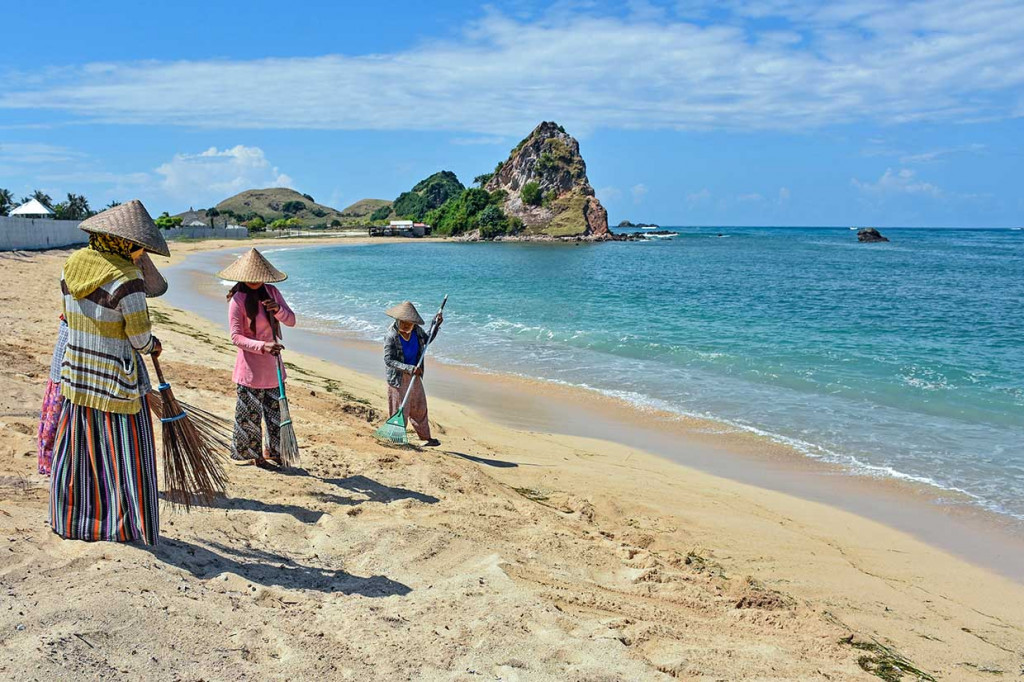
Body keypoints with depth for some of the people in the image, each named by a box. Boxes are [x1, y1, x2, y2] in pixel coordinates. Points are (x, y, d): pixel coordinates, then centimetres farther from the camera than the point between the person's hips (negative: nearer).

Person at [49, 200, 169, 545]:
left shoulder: (72, 266, 0)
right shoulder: (126, 280, -22)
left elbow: (75, 318, 11)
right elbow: (141, 339, -17)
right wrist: (153, 345, 7)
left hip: (75, 371, 7)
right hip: (117, 377, -7)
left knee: (77, 446, 19)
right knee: (125, 452, 7)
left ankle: (70, 519, 33)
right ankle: (125, 524, 16)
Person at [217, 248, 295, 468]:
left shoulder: (271, 292, 4)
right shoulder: (238, 299, -13)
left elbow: (291, 320, 5)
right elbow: (236, 337, -16)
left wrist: (278, 310, -16)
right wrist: (262, 346, -29)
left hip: (272, 364, 6)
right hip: (251, 366, -6)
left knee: (275, 408, 13)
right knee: (250, 412, 3)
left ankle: (273, 450, 27)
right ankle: (251, 453, 18)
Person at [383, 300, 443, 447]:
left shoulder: (417, 330, -4)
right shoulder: (391, 336, -22)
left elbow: (427, 340, 18)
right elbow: (388, 360, -25)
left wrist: (436, 324, 5)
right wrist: (409, 368, -33)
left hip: (414, 375, 6)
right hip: (398, 378, -6)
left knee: (419, 408, 18)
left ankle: (426, 438, 32)